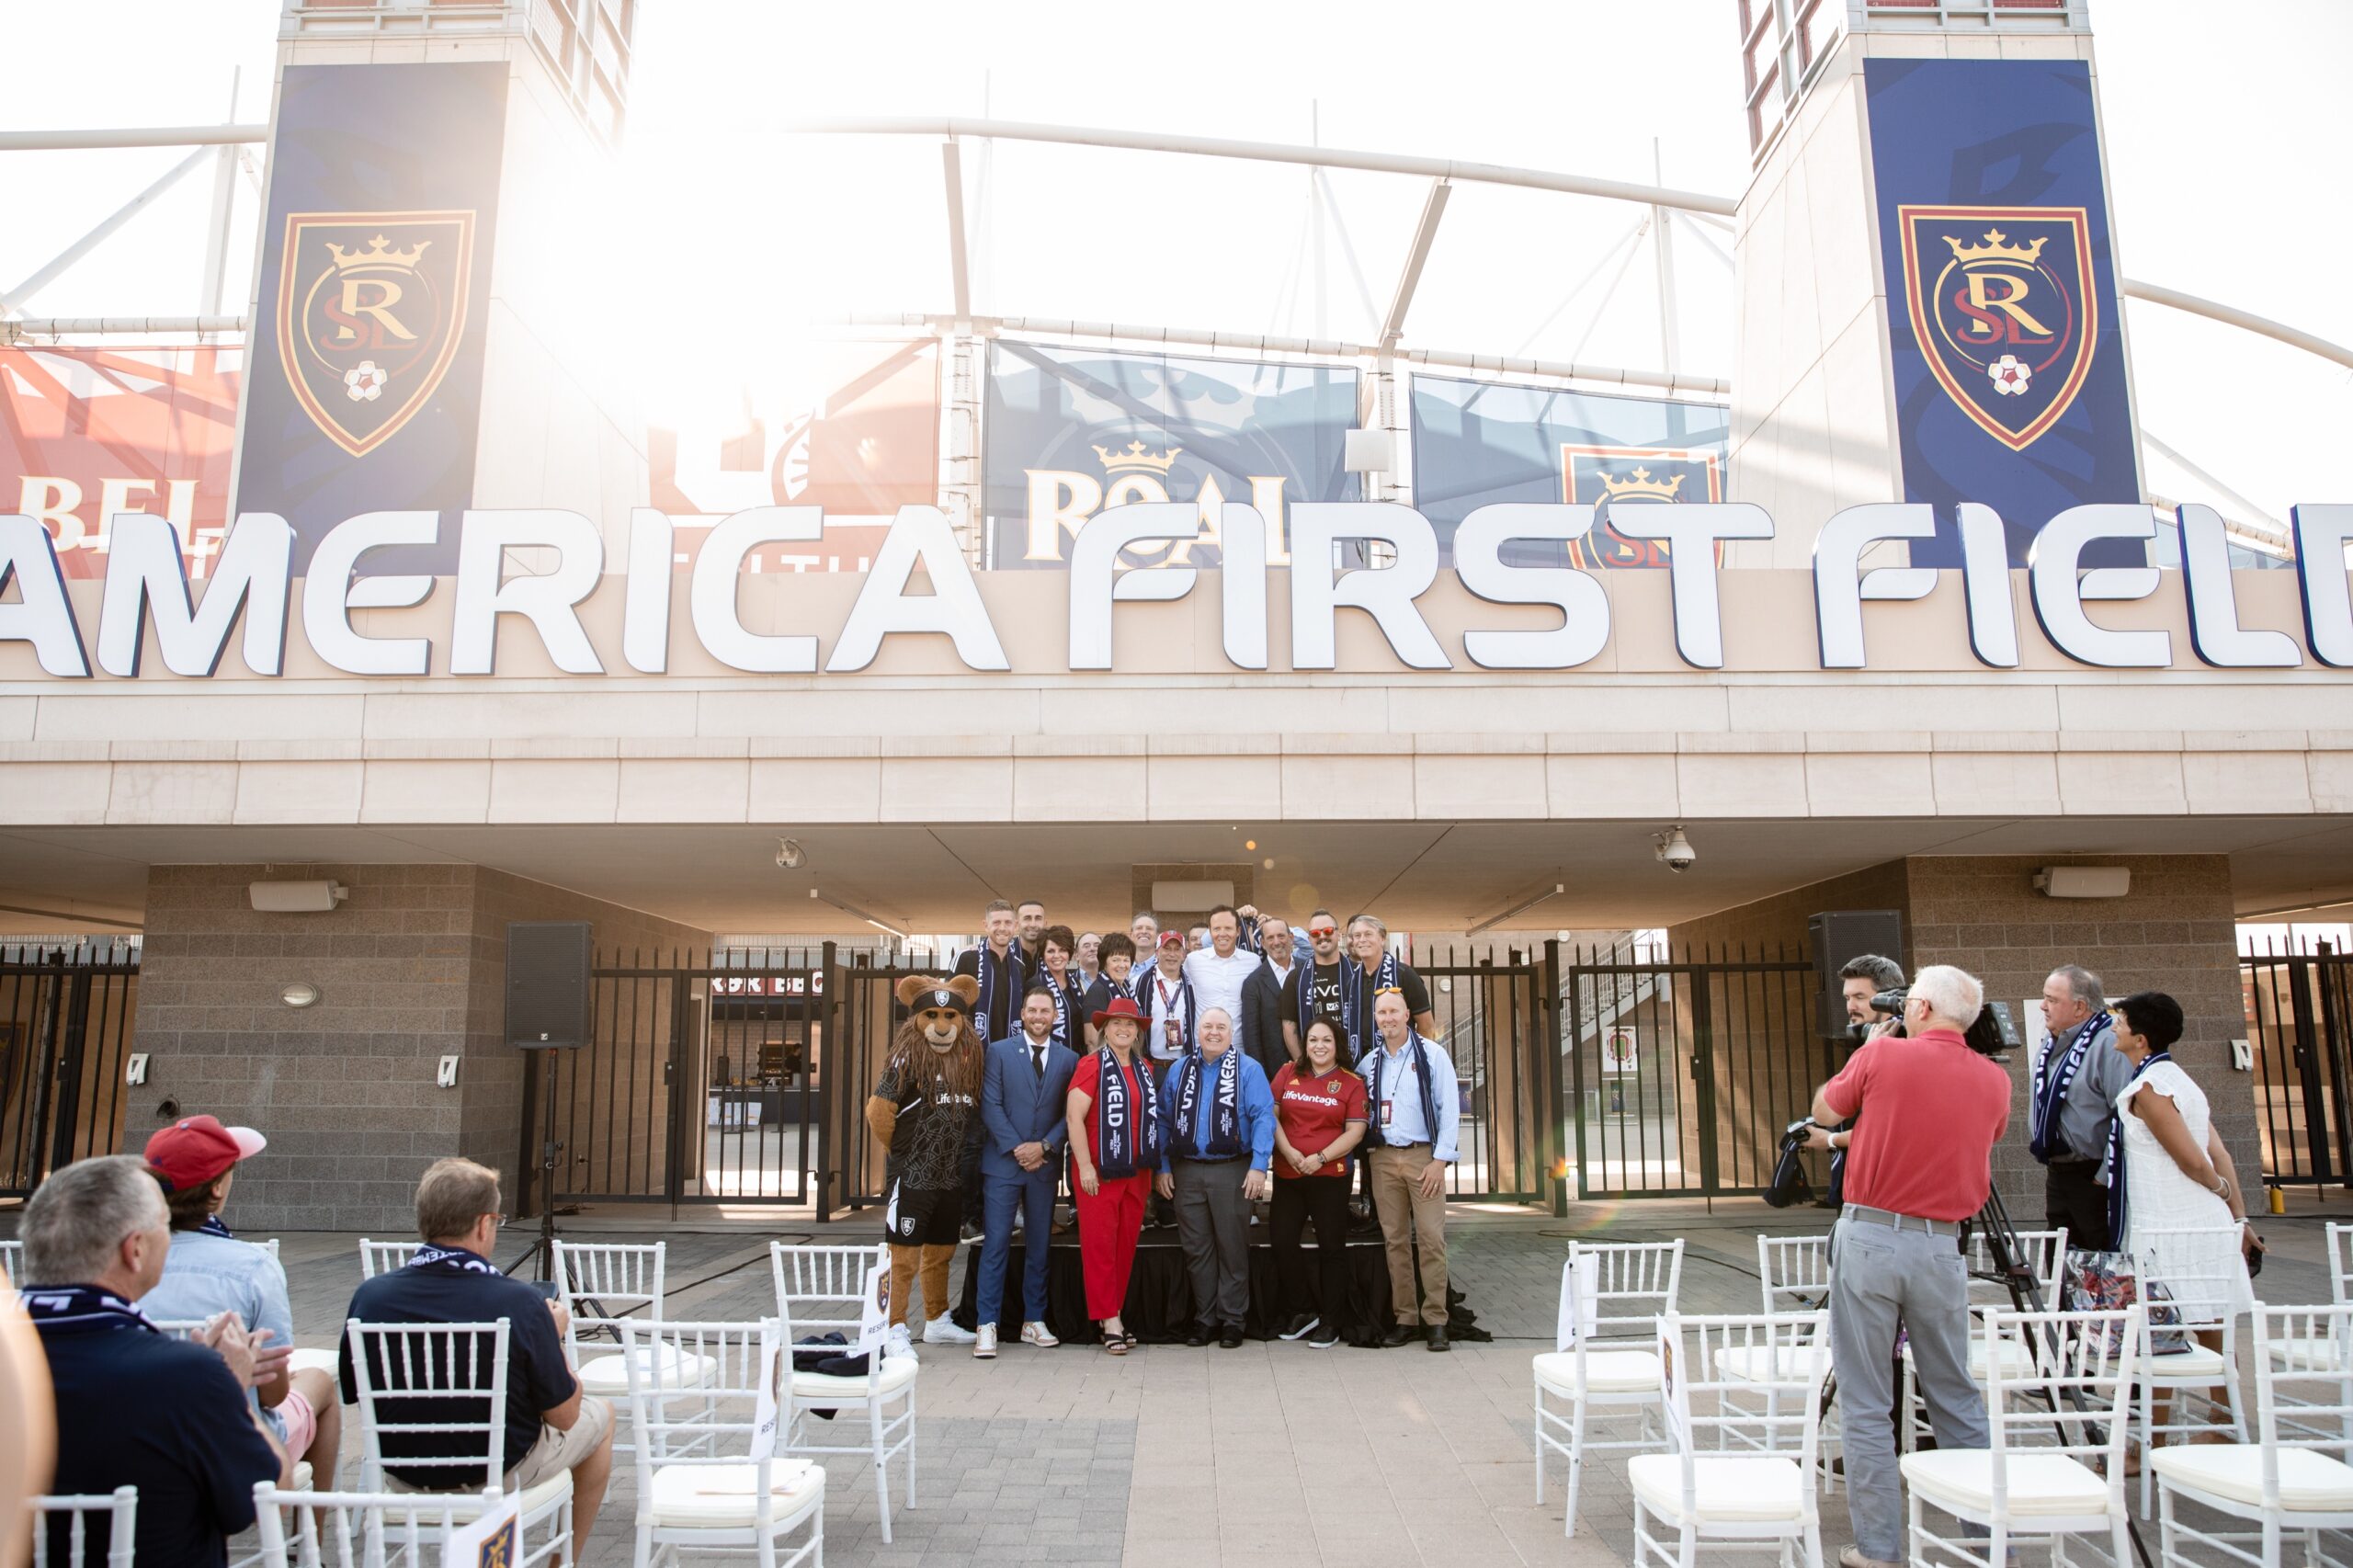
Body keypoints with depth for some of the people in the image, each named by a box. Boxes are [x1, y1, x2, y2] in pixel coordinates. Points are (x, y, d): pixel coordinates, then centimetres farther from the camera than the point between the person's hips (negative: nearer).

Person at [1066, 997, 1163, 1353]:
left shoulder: (1144, 1069, 12)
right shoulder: (1092, 1065, -7)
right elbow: (1074, 1116, -13)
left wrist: (1151, 1165, 12)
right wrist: (1085, 1166, -17)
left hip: (1136, 1172, 6)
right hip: (1099, 1172, -6)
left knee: (1126, 1245, 9)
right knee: (1099, 1246, -2)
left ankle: (1115, 1315, 18)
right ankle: (1110, 1321, 3)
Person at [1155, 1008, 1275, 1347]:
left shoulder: (1248, 1070, -2)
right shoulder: (1178, 1070, 10)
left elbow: (1263, 1117, -8)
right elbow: (1164, 1119, 11)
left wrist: (1259, 1166, -16)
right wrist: (1163, 1167, 5)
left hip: (1231, 1170, -3)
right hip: (1186, 1172, 3)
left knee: (1232, 1248, 3)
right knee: (1196, 1249, 9)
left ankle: (1232, 1319, 14)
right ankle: (1204, 1318, 20)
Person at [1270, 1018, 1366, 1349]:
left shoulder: (1351, 1083, 0)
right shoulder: (1288, 1073, 7)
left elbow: (1355, 1132, -6)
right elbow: (1271, 1115, 3)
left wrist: (1320, 1157, -15)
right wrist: (1289, 1152, -11)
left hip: (1330, 1175, -3)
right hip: (1287, 1174, 3)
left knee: (1332, 1247, 4)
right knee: (1283, 1243, 2)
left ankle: (1330, 1323, 15)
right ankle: (1299, 1313, 19)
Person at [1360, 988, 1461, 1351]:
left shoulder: (1431, 1054, -1)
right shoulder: (1369, 1062, 11)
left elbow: (1450, 1107, -4)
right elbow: (1359, 1110, 21)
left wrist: (1440, 1159, -9)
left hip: (1423, 1156, -4)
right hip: (1383, 1158, 4)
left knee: (1431, 1237, -8)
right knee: (1395, 1240, 5)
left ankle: (1435, 1320, -1)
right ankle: (1404, 1317, 11)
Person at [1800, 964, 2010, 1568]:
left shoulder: (1881, 1055, -8)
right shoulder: (1994, 1081, 5)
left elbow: (1824, 1110, 8)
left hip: (1869, 1237, -4)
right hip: (1941, 1247, 4)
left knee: (1866, 1403, 4)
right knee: (1957, 1398, 17)